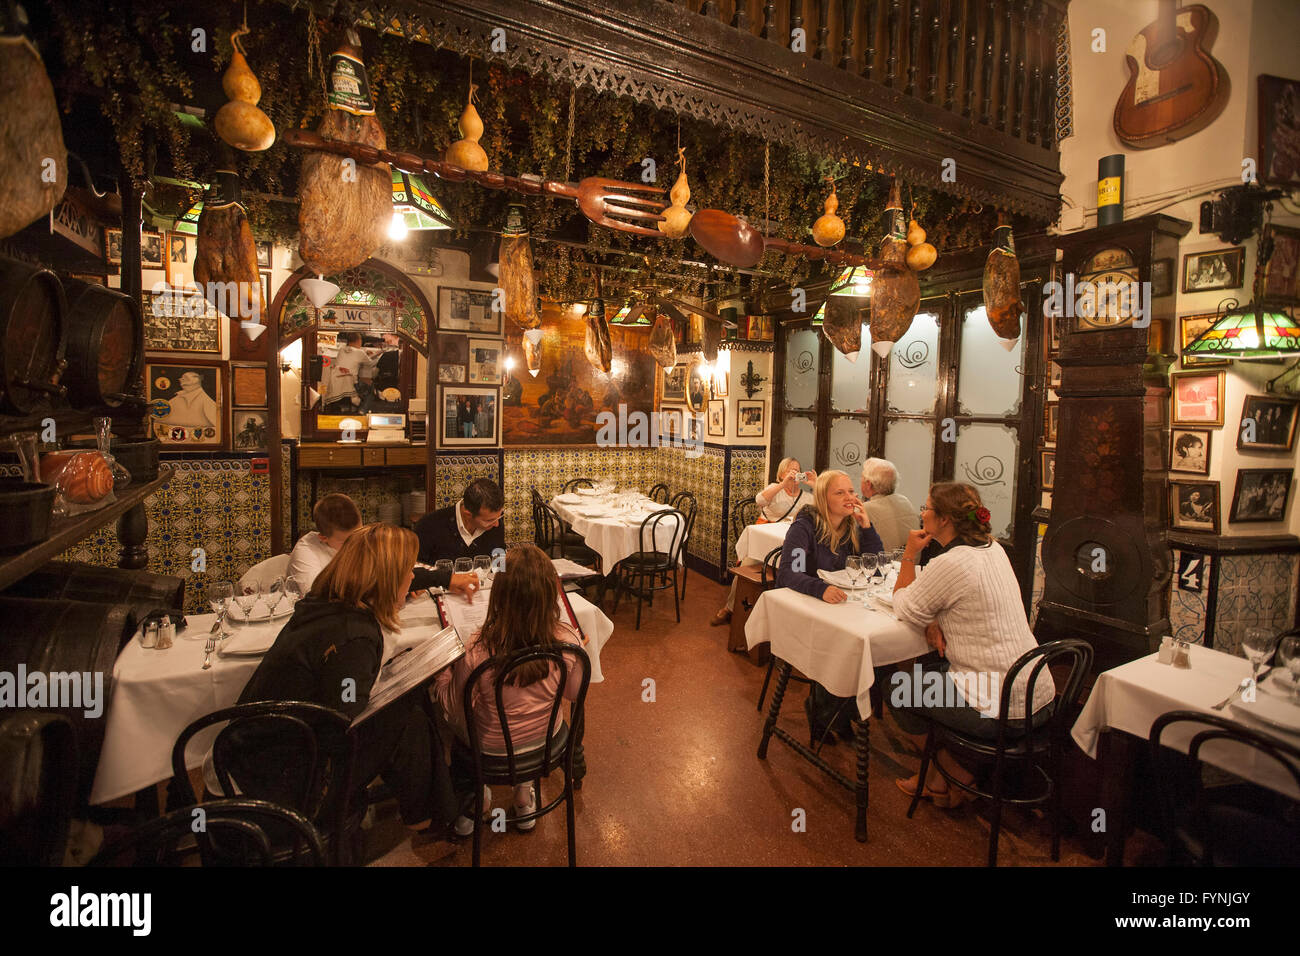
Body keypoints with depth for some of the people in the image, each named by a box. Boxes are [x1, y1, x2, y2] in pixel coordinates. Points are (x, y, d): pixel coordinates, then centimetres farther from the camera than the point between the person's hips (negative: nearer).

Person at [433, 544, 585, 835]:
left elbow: (454, 708, -16)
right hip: (545, 739, 2)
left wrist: (441, 673, -1)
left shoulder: (477, 652, -36)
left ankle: (471, 802, 42)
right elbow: (573, 693, -8)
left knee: (461, 725, 31)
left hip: (492, 748, -2)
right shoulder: (568, 641, -29)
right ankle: (523, 792, 45)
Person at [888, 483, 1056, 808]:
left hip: (1000, 711, -9)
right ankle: (940, 777, 30)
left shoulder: (950, 564, -22)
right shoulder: (993, 548, 6)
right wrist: (936, 622, 0)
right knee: (925, 668, 25)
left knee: (895, 687, 9)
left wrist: (909, 556, -3)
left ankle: (956, 775, 25)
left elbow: (904, 609, -8)